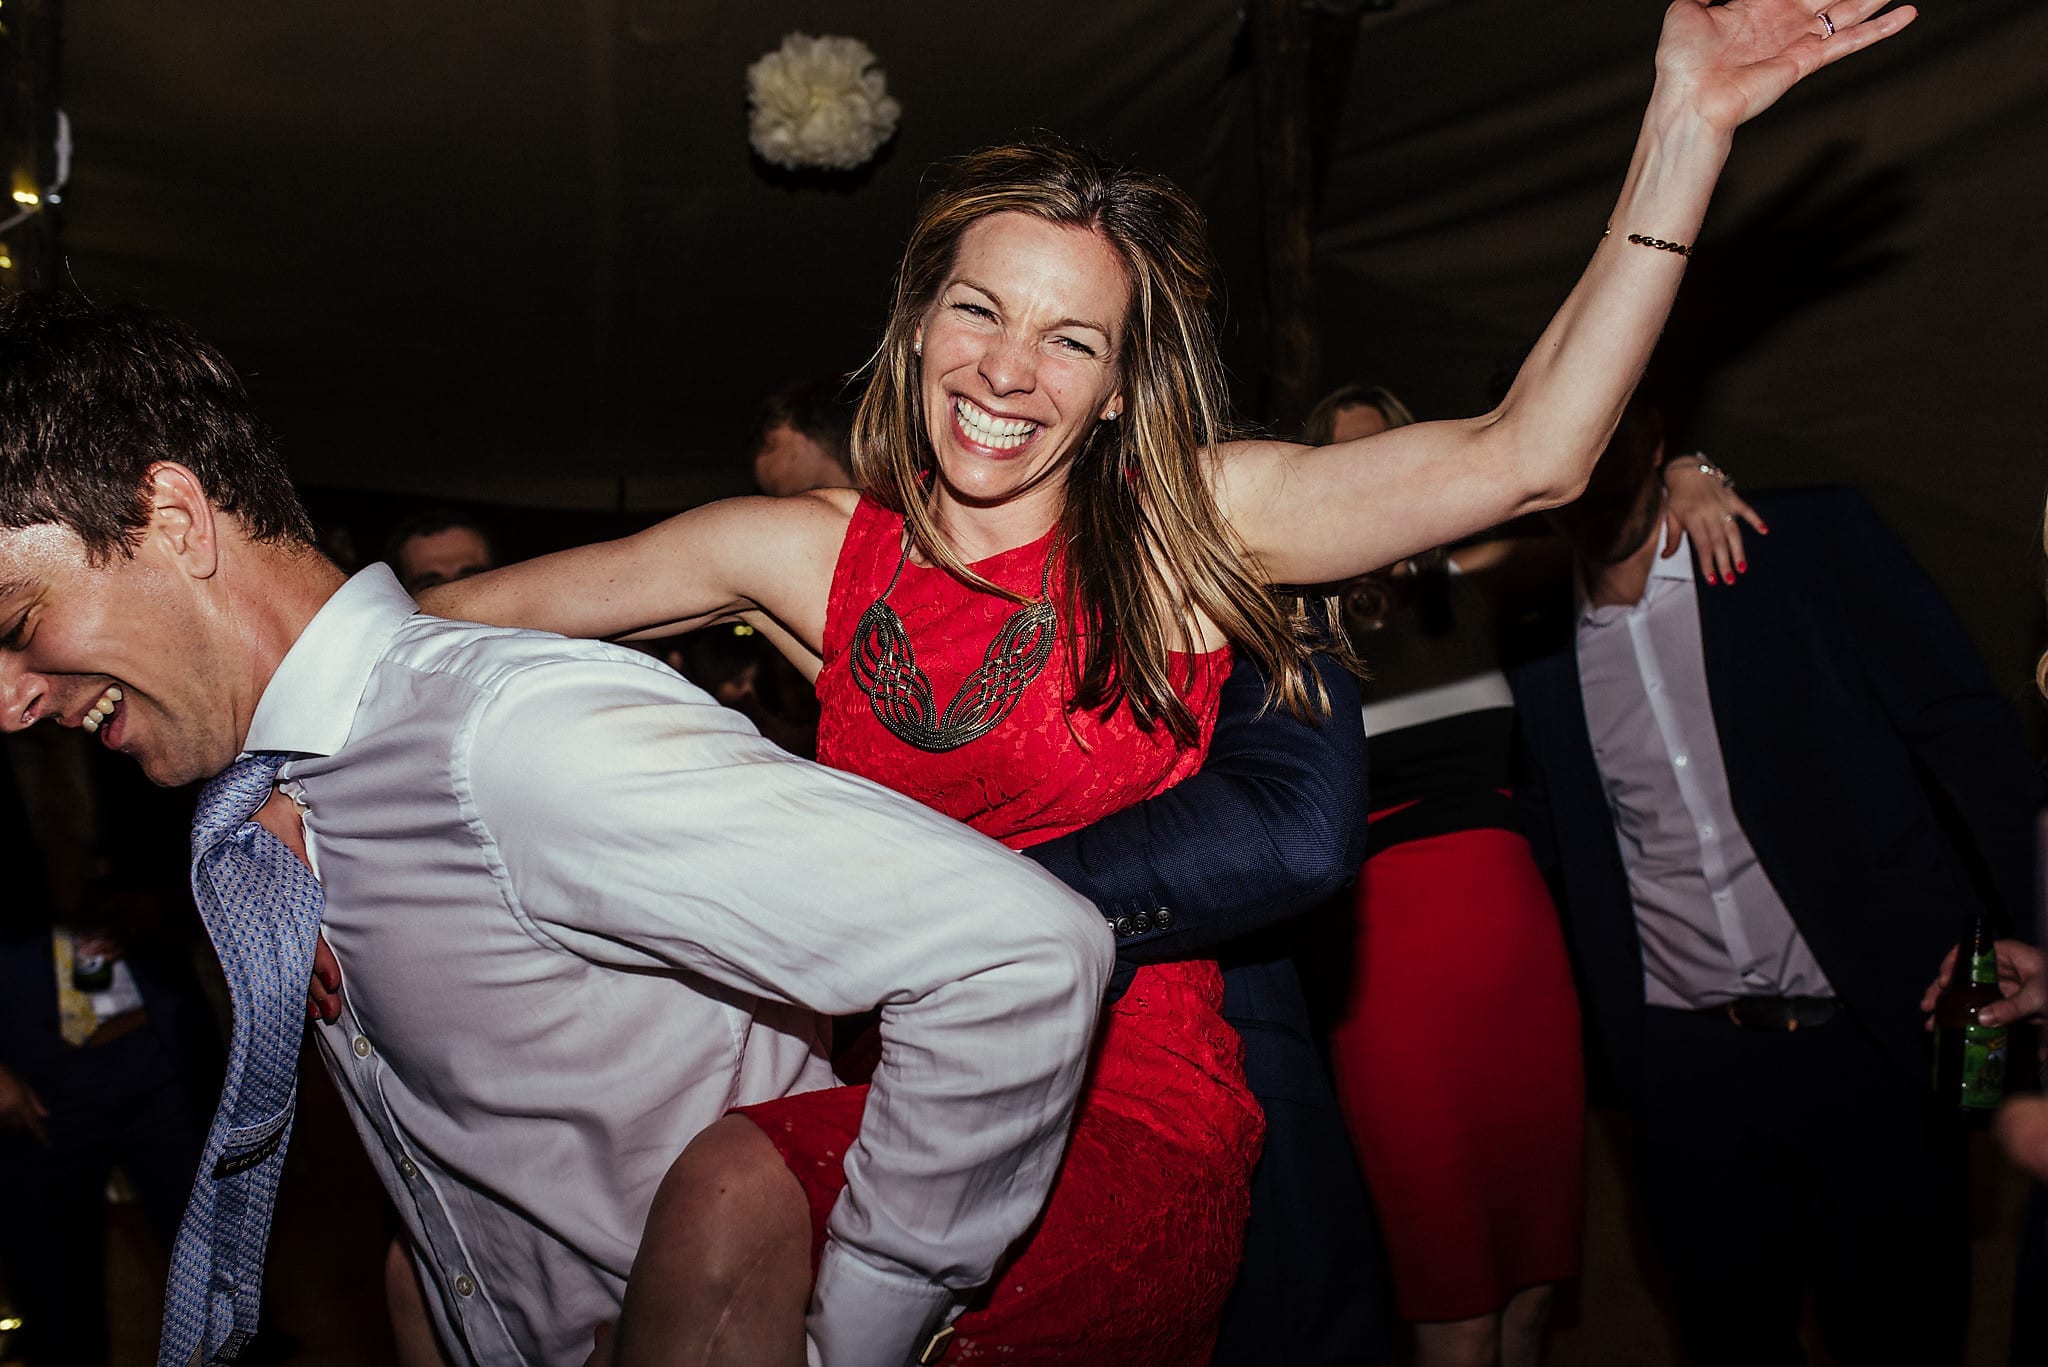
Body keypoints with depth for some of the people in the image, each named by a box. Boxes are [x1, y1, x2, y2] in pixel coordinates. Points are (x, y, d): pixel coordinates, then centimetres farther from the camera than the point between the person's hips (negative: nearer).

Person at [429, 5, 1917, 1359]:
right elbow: (483, 610, 12)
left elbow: (1524, 457, -11)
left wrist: (1687, 123, -15)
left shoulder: (1179, 524, -2)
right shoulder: (816, 552, 5)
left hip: (1135, 1122, -2)